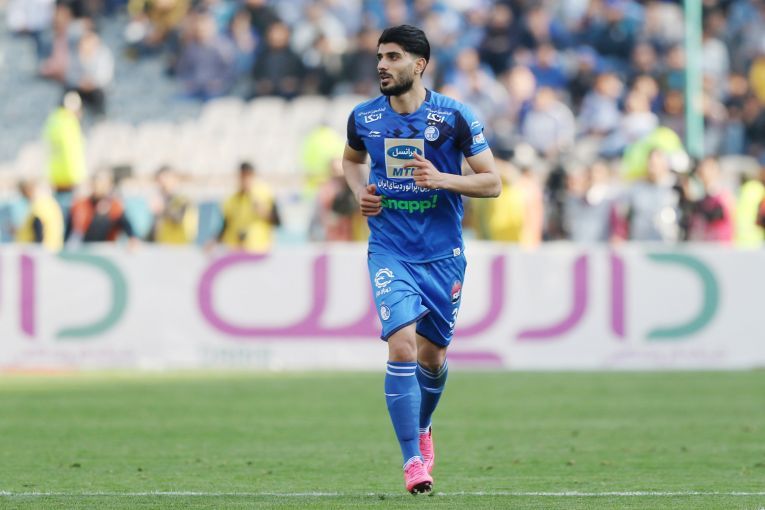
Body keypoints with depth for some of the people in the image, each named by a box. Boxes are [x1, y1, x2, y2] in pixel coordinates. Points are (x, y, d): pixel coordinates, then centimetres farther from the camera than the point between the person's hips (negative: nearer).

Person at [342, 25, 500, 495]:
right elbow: (352, 159, 23)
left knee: (432, 358, 10)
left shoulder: (454, 116, -8)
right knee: (402, 346, -17)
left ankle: (422, 426, 41)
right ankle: (413, 460, -14)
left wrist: (443, 179, -20)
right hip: (389, 251, 0)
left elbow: (493, 182, -4)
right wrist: (360, 191, 2)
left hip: (443, 253, 0)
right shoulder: (364, 118, 0)